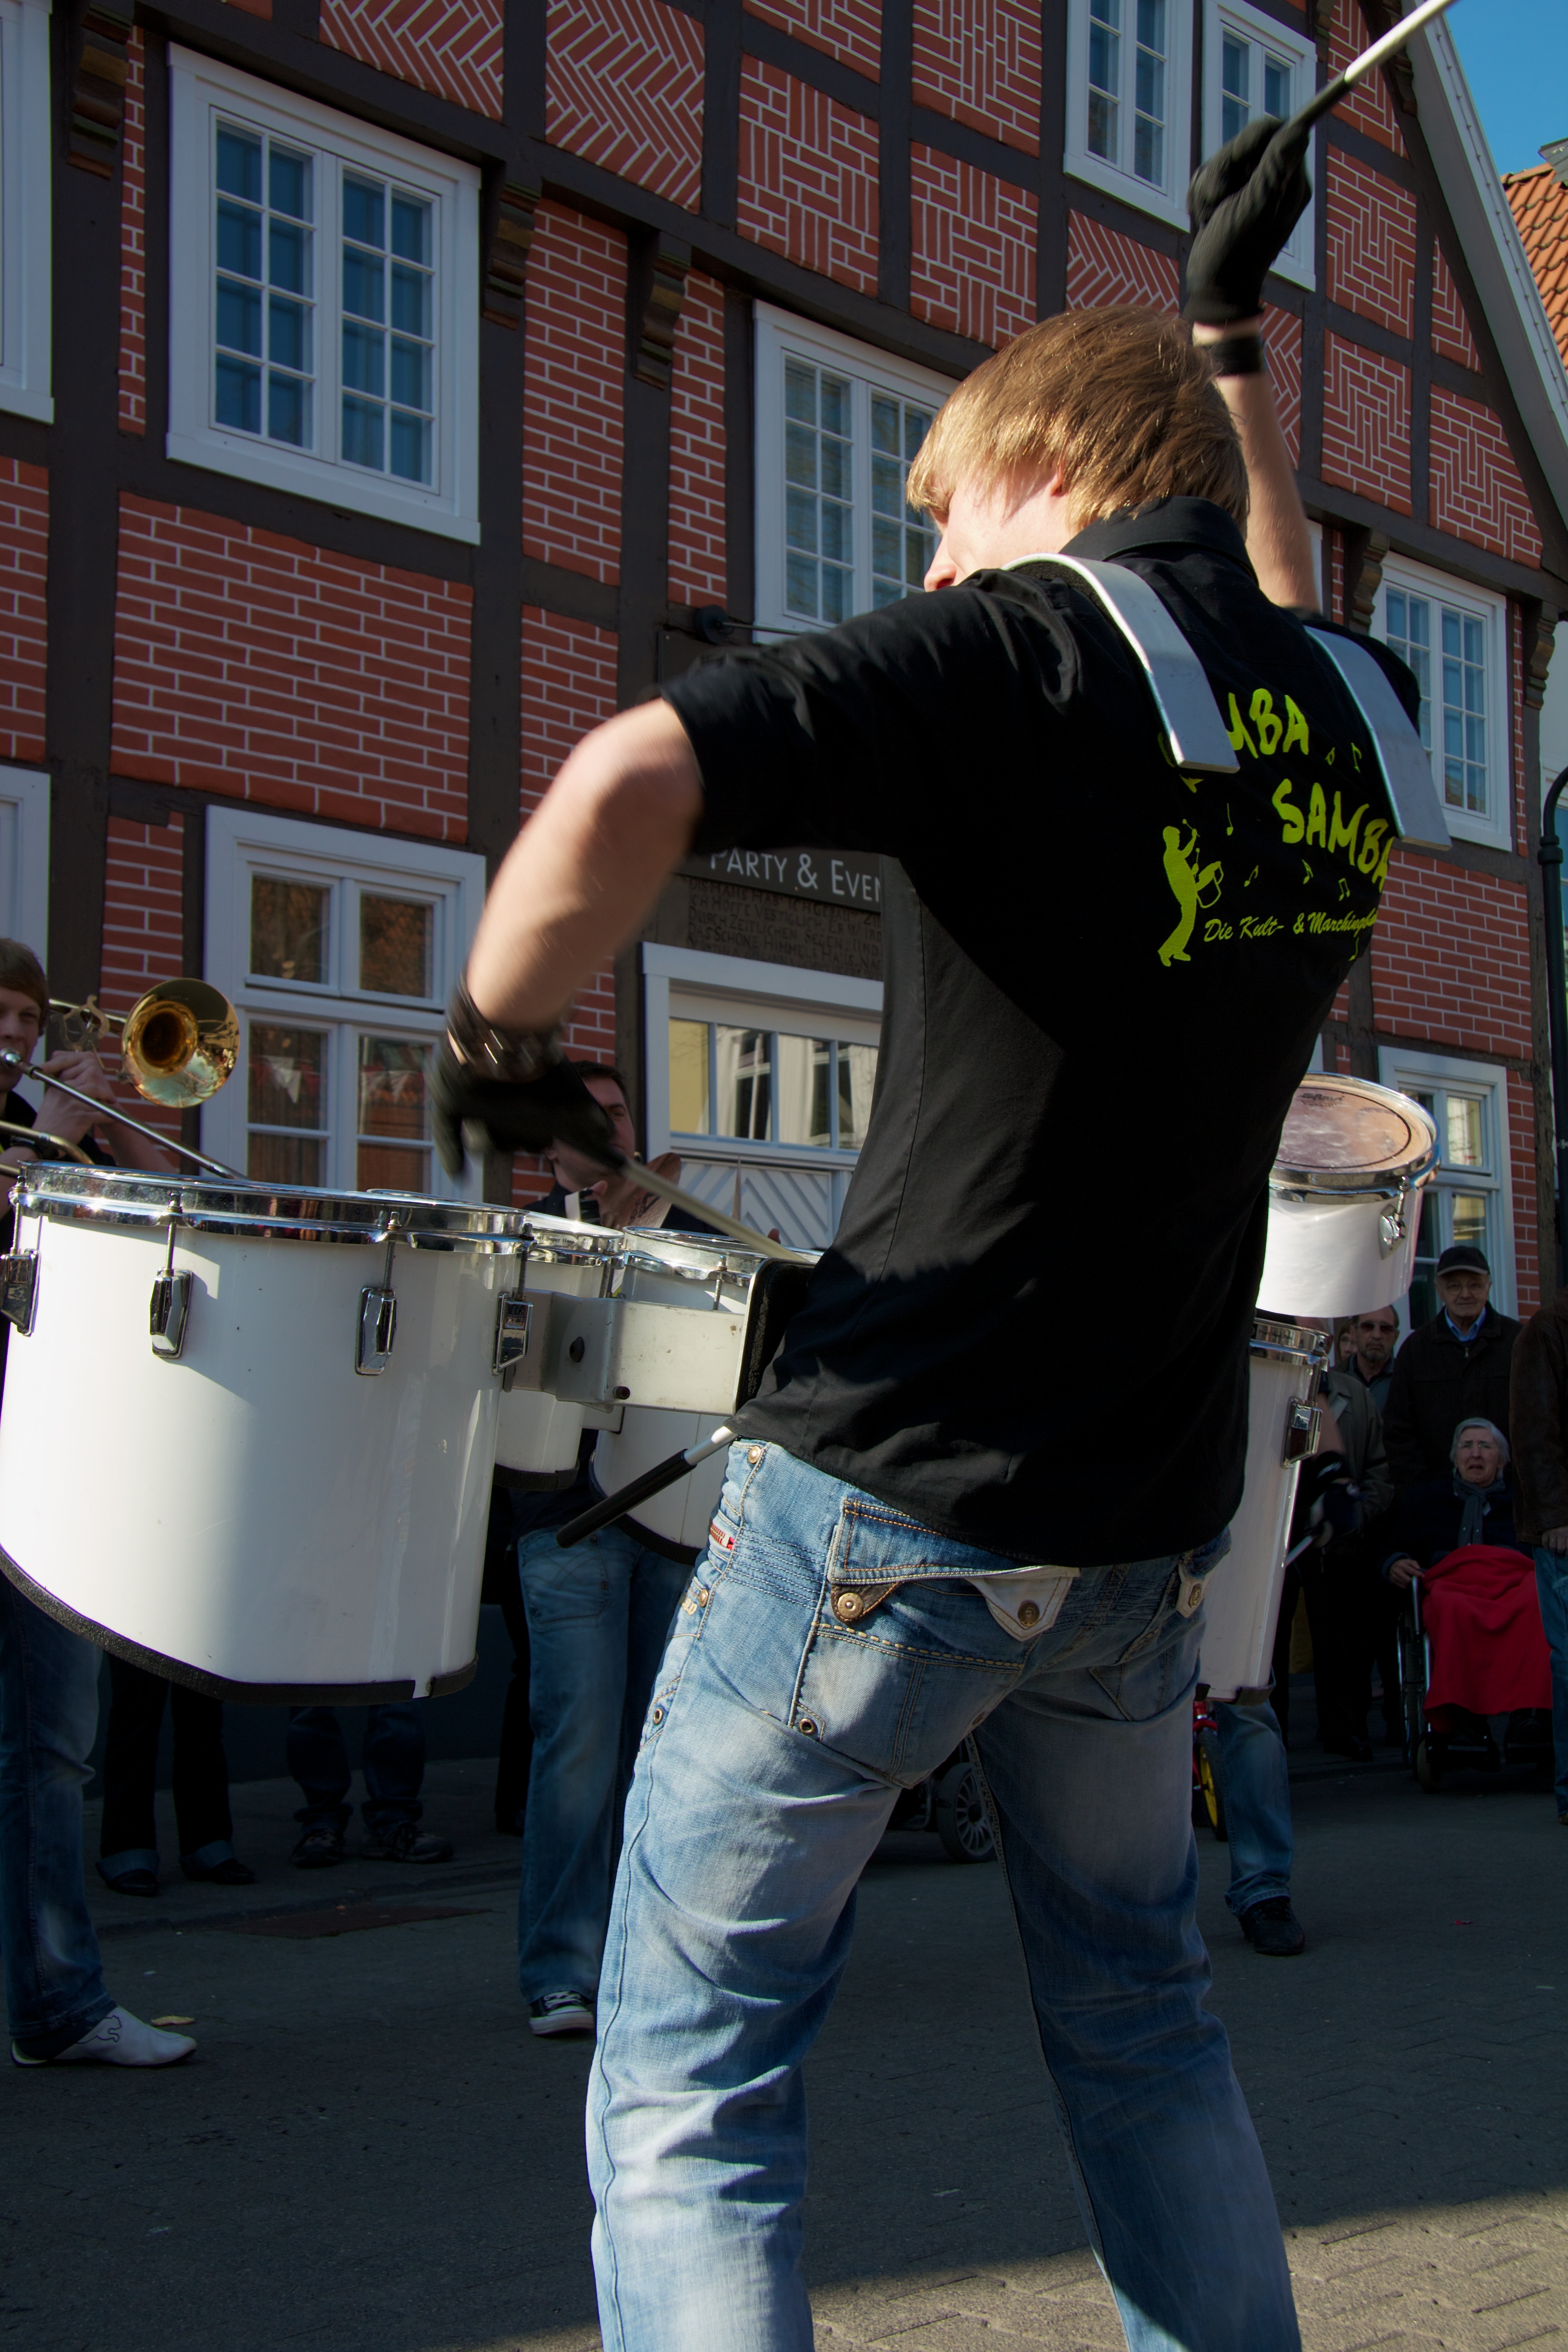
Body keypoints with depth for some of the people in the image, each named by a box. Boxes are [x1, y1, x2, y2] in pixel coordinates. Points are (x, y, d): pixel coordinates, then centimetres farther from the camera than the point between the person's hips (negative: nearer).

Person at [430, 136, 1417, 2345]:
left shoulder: (1025, 654, -13)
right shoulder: (1337, 714, 6)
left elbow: (631, 776, -31)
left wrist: (500, 1029, -14)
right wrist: (1228, 327, 38)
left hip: (897, 1498, -6)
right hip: (1152, 1523, 7)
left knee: (689, 2080, 4)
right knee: (1140, 2018, 24)